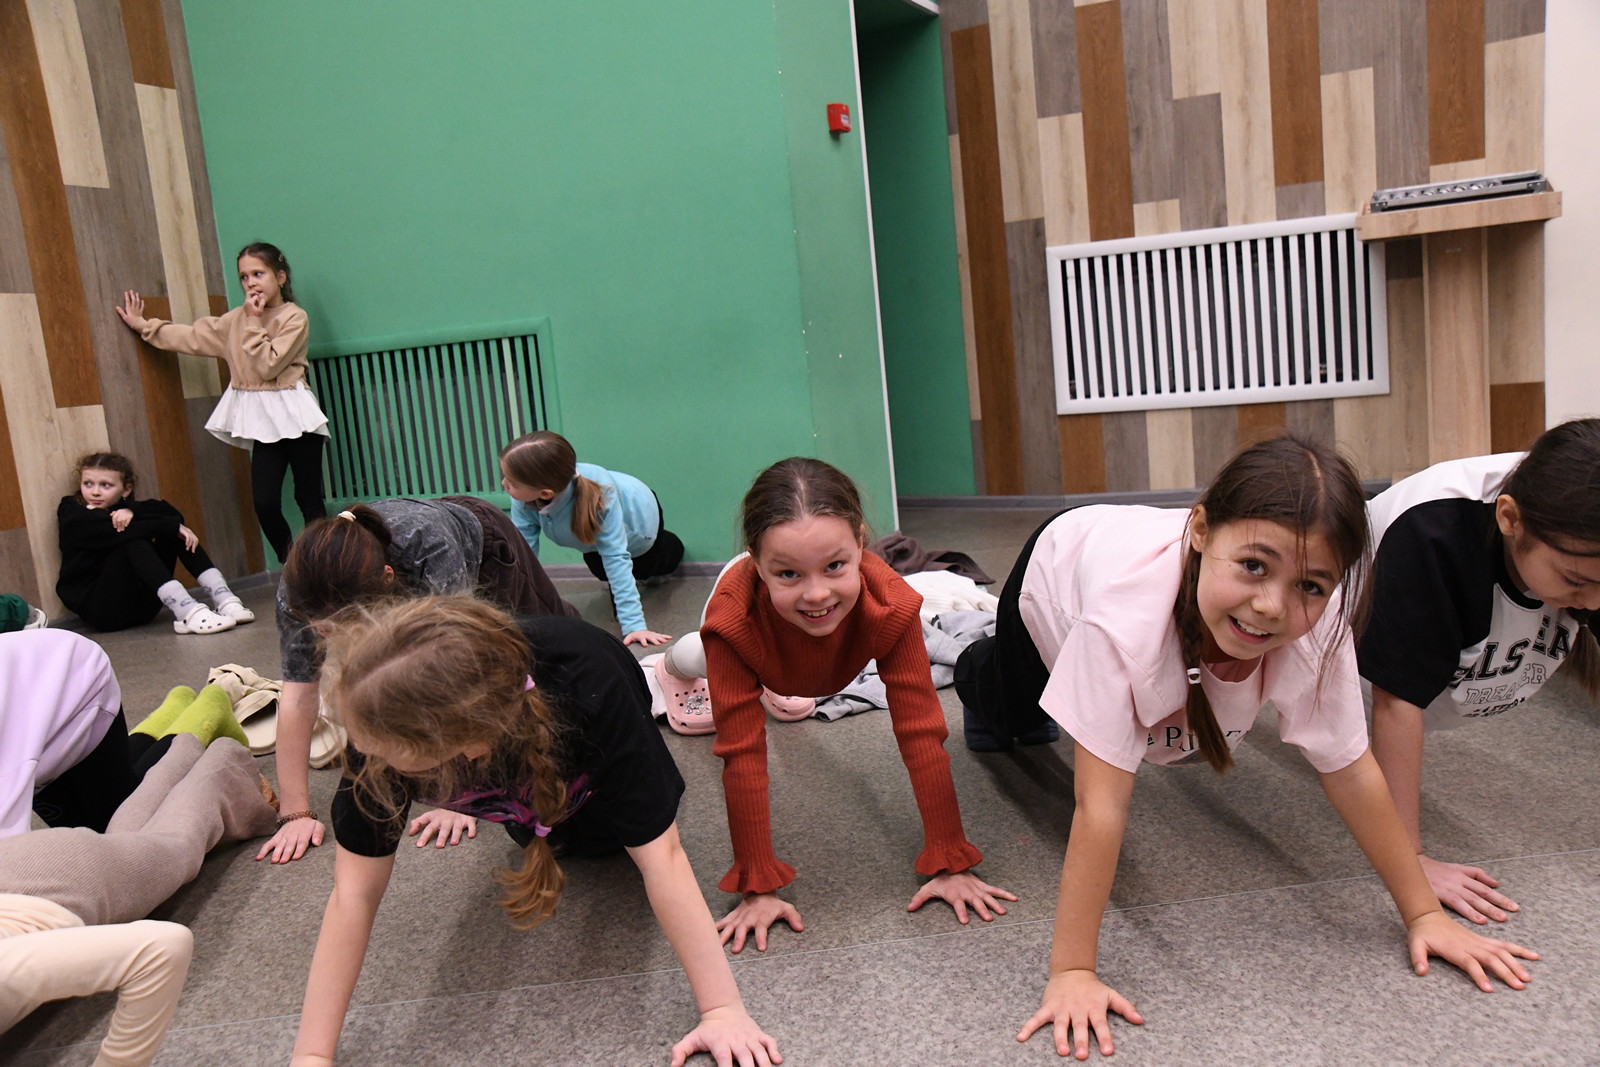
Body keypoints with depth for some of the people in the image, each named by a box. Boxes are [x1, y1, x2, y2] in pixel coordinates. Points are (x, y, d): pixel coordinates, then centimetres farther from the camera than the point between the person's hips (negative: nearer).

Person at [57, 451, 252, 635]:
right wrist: (173, 526, -26)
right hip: (98, 608, -6)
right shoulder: (72, 516, -3)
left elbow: (172, 513, -7)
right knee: (133, 537, -26)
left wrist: (132, 510, -22)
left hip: (140, 604, 6)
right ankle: (187, 612, -43)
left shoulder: (124, 507, 12)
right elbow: (113, 531, -24)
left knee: (169, 526, -7)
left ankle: (224, 600, -23)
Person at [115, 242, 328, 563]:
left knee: (309, 499, -1)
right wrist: (143, 326, 21)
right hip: (262, 419, 5)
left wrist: (254, 322, -14)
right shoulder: (237, 319, 11)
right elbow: (192, 337, 19)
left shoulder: (294, 318, -9)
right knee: (265, 504, -2)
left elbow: (266, 367, -17)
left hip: (294, 415, -5)